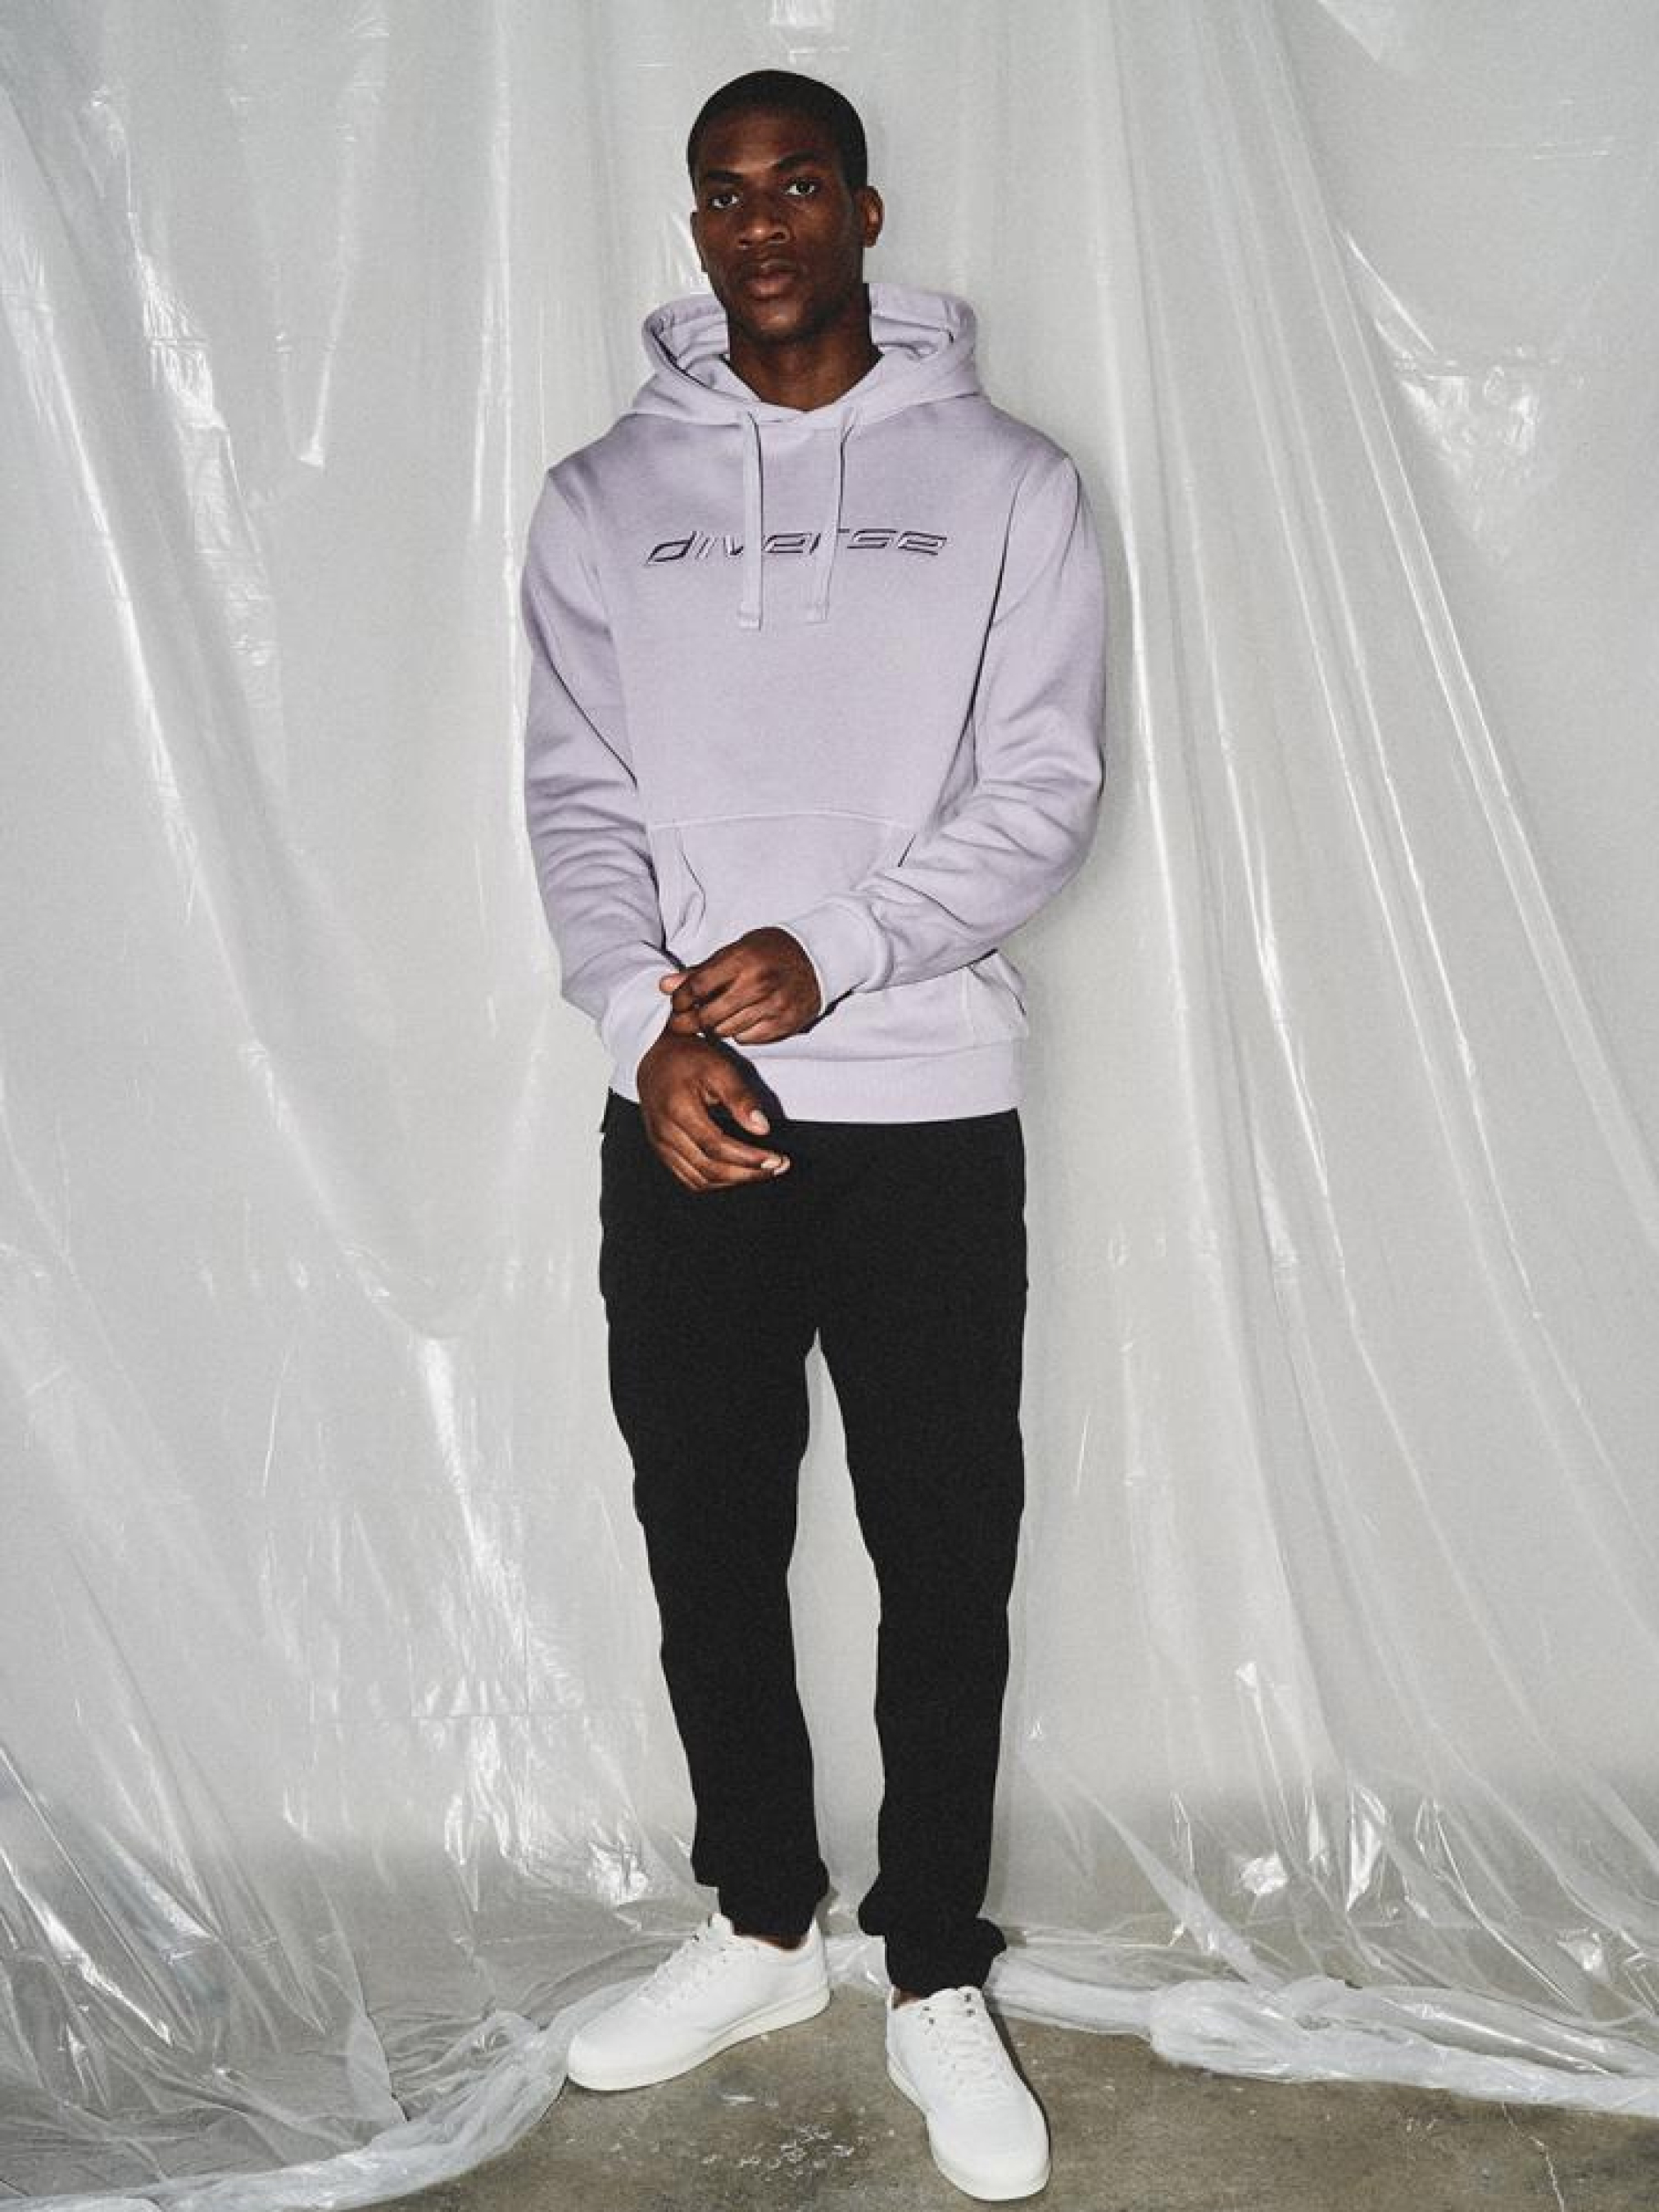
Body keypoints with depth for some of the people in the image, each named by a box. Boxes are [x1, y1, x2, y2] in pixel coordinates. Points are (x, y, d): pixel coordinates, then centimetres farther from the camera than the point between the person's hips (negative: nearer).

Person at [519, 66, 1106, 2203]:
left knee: (946, 1564, 6)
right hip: (681, 1123, 2)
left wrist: (825, 952, -18)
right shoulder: (603, 498, 7)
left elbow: (1044, 790, -5)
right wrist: (647, 1026, -15)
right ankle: (759, 1928, 34)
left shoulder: (1004, 482, 2)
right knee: (708, 1543, 13)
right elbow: (576, 800, 1)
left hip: (926, 1111, -2)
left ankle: (936, 1981, 25)